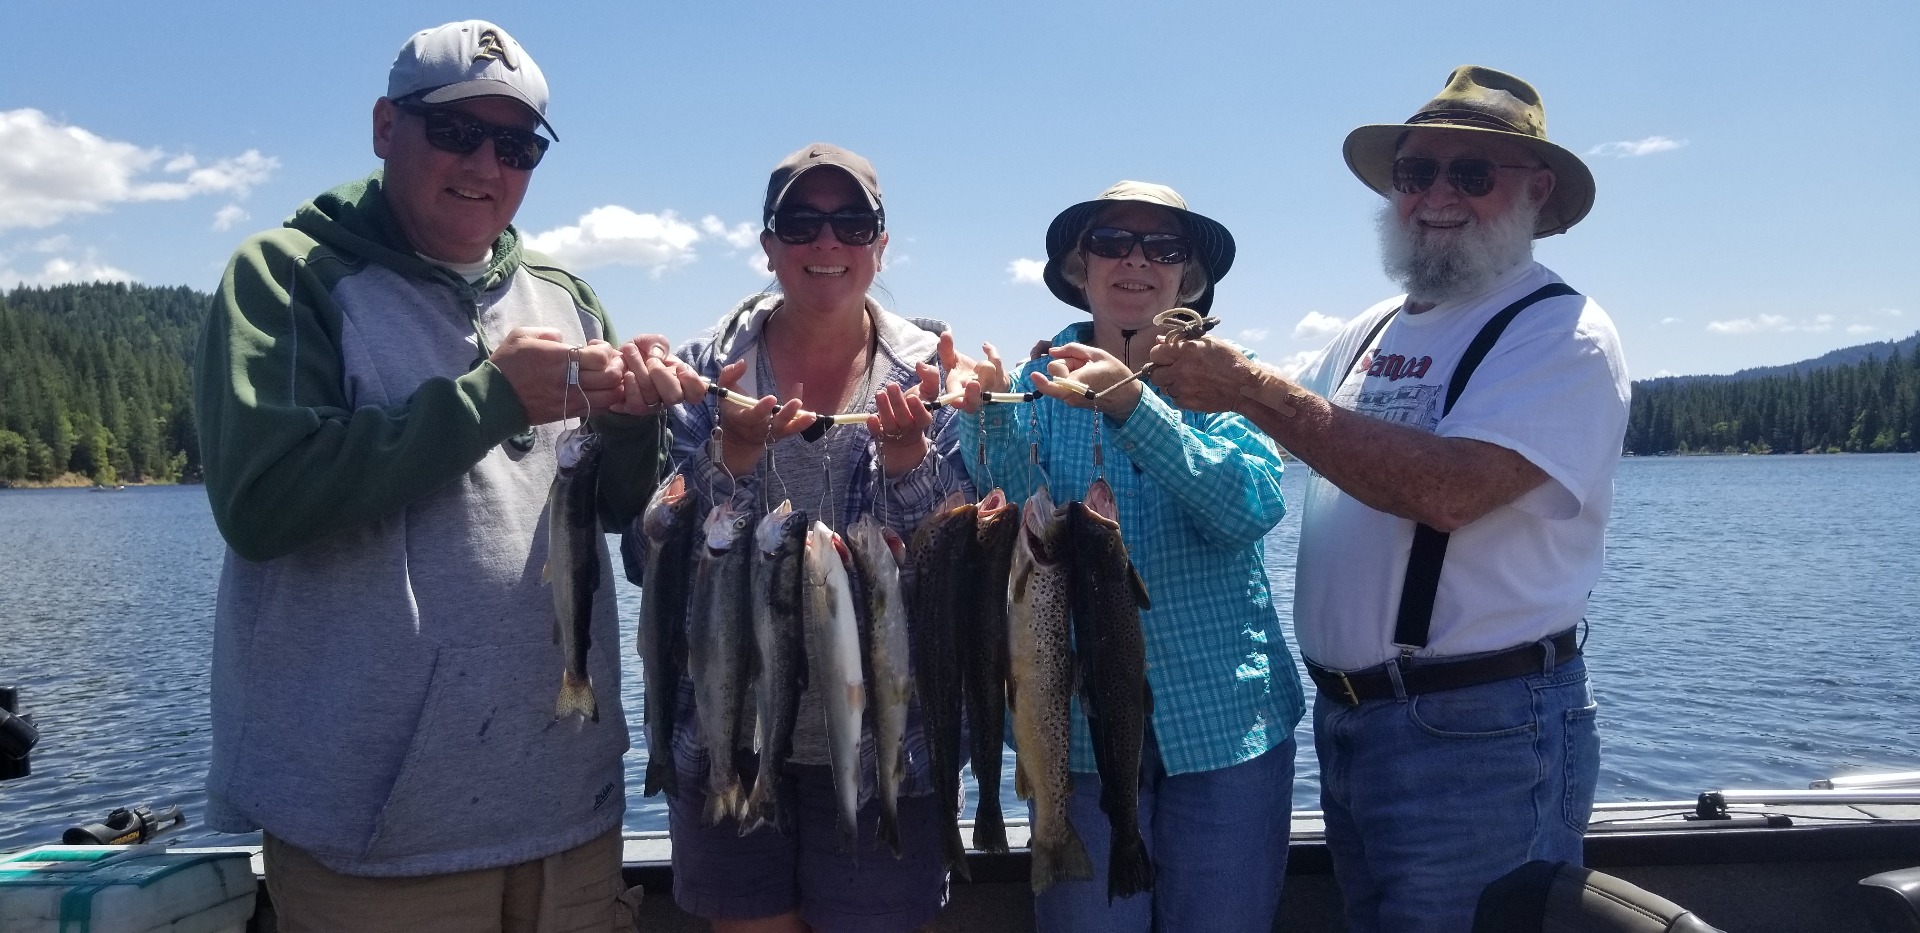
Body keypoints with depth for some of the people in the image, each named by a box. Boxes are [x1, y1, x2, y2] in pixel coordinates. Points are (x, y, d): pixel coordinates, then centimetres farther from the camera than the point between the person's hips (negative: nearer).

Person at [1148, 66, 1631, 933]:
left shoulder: (1561, 332, -11)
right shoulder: (1371, 330, 12)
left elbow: (1447, 490, -26)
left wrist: (1253, 389, -24)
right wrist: (1195, 376, -2)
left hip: (1478, 731, -7)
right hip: (1345, 719, 7)